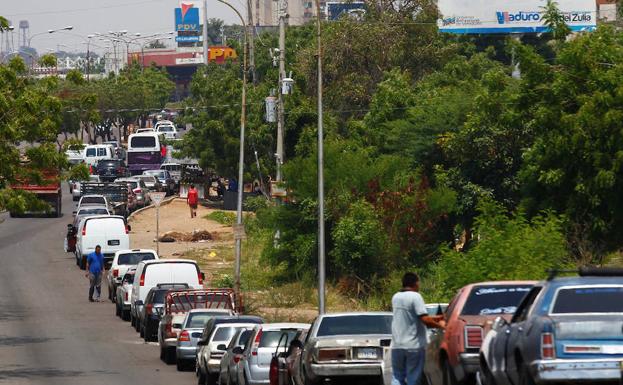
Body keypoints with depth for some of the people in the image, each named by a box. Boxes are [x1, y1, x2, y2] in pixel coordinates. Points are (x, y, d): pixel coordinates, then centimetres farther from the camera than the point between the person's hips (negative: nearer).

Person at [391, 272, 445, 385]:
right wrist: (439, 325, -3)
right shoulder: (415, 297, -12)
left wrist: (436, 318, 20)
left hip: (397, 345, 6)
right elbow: (425, 320, -21)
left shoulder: (396, 298, 11)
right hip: (414, 346, -6)